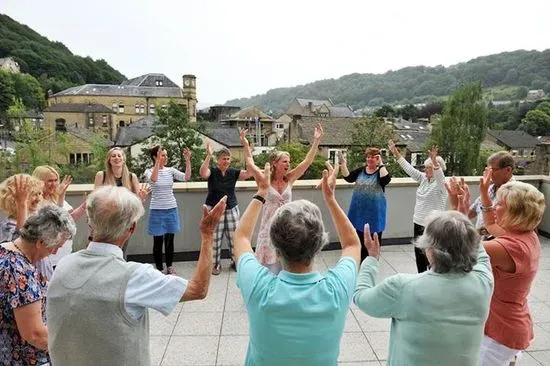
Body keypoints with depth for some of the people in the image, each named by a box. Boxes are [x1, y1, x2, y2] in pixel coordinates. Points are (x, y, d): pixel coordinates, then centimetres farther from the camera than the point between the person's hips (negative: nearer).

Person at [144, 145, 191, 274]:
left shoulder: (171, 170, 3)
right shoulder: (149, 171, -5)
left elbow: (186, 178, -11)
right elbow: (153, 179, -29)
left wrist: (188, 161, -20)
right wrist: (158, 161, -35)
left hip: (171, 209, 3)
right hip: (157, 210, -3)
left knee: (170, 240, 11)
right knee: (158, 241, 5)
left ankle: (169, 266, 27)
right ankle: (159, 268, 19)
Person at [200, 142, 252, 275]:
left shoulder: (233, 172, 1)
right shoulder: (212, 171, -6)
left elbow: (249, 173, -13)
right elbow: (203, 173, -29)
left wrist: (248, 154, -22)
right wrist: (208, 155, -36)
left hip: (232, 210, 3)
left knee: (235, 237, 9)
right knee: (215, 239, 5)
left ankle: (235, 261, 27)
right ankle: (216, 264, 21)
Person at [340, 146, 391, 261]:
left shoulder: (381, 171, -5)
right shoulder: (360, 170, 5)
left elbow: (386, 180, -26)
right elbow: (348, 177, -5)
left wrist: (381, 164, -21)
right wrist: (343, 164, -15)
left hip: (374, 212, -4)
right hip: (359, 212, 4)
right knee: (360, 241, 16)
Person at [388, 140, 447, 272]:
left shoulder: (440, 183, -14)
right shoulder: (424, 178, 5)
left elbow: (439, 174, -36)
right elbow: (409, 169, 5)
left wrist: (434, 160, -55)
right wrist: (396, 152, 1)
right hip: (418, 223, 7)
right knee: (419, 254, 17)